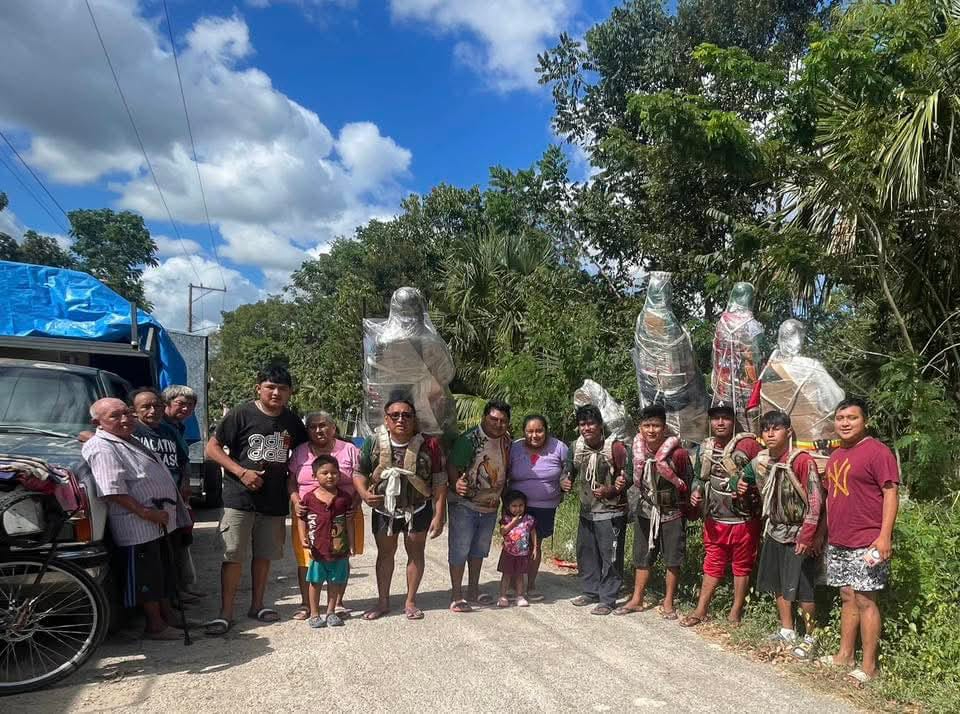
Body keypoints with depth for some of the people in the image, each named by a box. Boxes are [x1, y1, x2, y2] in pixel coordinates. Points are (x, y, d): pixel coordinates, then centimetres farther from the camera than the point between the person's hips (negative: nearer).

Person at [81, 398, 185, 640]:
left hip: (160, 521, 10)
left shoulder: (130, 441, 17)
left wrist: (179, 504, 21)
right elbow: (113, 491, -24)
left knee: (164, 572, 19)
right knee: (147, 575, 0)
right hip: (138, 526, -10)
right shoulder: (102, 449, -15)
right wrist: (146, 513, -24)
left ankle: (167, 615, 31)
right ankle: (155, 625, 12)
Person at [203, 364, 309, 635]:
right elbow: (212, 447, -7)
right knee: (234, 556, -2)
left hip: (275, 500, 4)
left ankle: (256, 606, 28)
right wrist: (241, 472, -17)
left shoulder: (292, 421, 5)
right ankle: (225, 613, 8)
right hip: (240, 498, -4)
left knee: (264, 555, 13)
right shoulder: (242, 414, -8)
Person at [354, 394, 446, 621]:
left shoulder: (428, 444, -16)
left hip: (418, 509, -1)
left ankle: (410, 602, 28)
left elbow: (439, 482, -11)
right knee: (385, 553, 14)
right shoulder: (374, 442, -12)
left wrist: (439, 516, -13)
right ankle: (383, 602, 30)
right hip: (384, 508, 1)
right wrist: (364, 493, -19)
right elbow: (359, 472, 0)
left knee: (415, 553, 11)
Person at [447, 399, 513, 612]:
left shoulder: (506, 441, 3)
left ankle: (473, 590, 33)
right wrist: (457, 484, -38)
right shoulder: (469, 439, -19)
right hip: (465, 505, -7)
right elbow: (452, 466, -22)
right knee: (459, 549, 1)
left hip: (490, 506, 7)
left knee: (479, 549, 19)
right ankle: (456, 596, 13)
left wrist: (501, 494, 13)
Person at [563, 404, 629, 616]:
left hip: (611, 512, -6)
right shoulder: (576, 447, 1)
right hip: (586, 511, 6)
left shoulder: (615, 447, -16)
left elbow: (627, 477, -13)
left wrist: (610, 491, -28)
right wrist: (565, 481, -9)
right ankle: (591, 592, 33)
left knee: (609, 557, 0)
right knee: (585, 553, 17)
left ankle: (608, 599, 13)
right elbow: (568, 470, 13)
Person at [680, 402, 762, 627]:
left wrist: (748, 488, -23)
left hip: (744, 519, -5)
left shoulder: (748, 444, -14)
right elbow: (699, 477, 16)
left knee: (741, 566, 11)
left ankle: (736, 611, 24)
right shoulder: (704, 447, 5)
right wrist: (696, 492, -2)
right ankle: (701, 610, 22)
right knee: (712, 565, 14)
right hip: (714, 519, 5)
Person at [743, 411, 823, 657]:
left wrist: (807, 537, -19)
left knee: (801, 589, -2)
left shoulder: (802, 461, -19)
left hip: (800, 534, -7)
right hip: (775, 531, 7)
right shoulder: (761, 461, 2)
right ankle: (787, 631, 31)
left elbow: (815, 501, -19)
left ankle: (810, 637, 16)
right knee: (779, 585, 15)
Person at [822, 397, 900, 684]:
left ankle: (869, 666, 7)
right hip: (838, 542, 8)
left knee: (865, 600, -3)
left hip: (867, 544, -8)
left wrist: (885, 535, -20)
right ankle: (844, 656, 24)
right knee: (847, 598, 15)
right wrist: (823, 533, 19)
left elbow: (891, 493, -14)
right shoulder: (835, 456, 15)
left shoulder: (877, 451, -9)